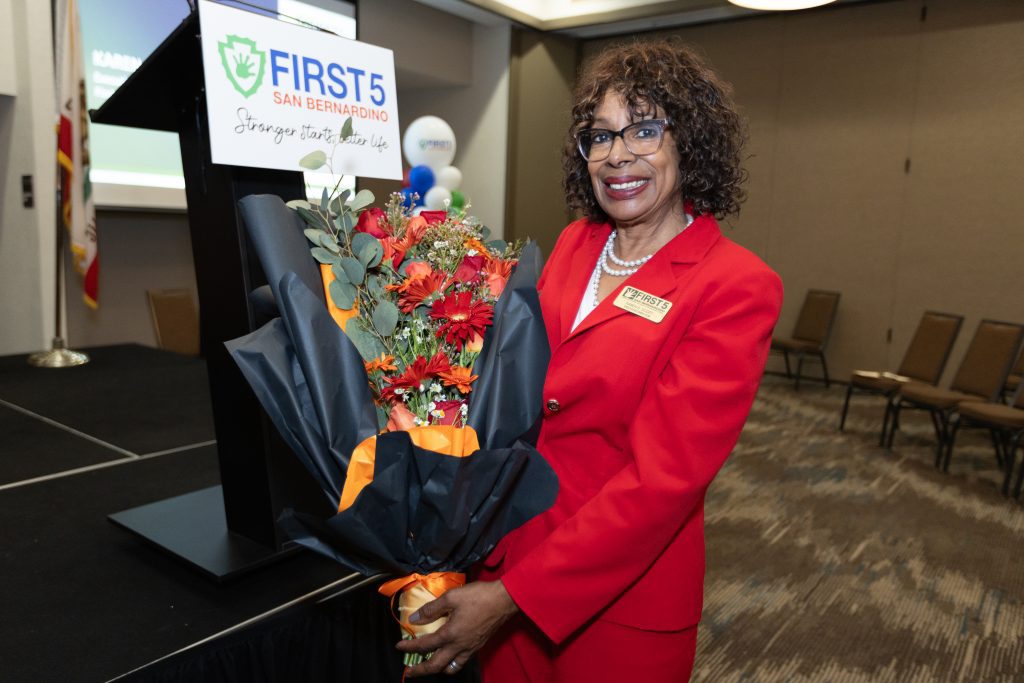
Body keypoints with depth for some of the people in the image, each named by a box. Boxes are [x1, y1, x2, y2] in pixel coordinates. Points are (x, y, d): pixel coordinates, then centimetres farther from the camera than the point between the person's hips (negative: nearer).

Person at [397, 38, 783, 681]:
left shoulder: (737, 287, -16)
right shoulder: (575, 243, 2)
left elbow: (663, 478, -22)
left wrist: (513, 596, -23)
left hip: (621, 597, -5)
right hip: (502, 552, 5)